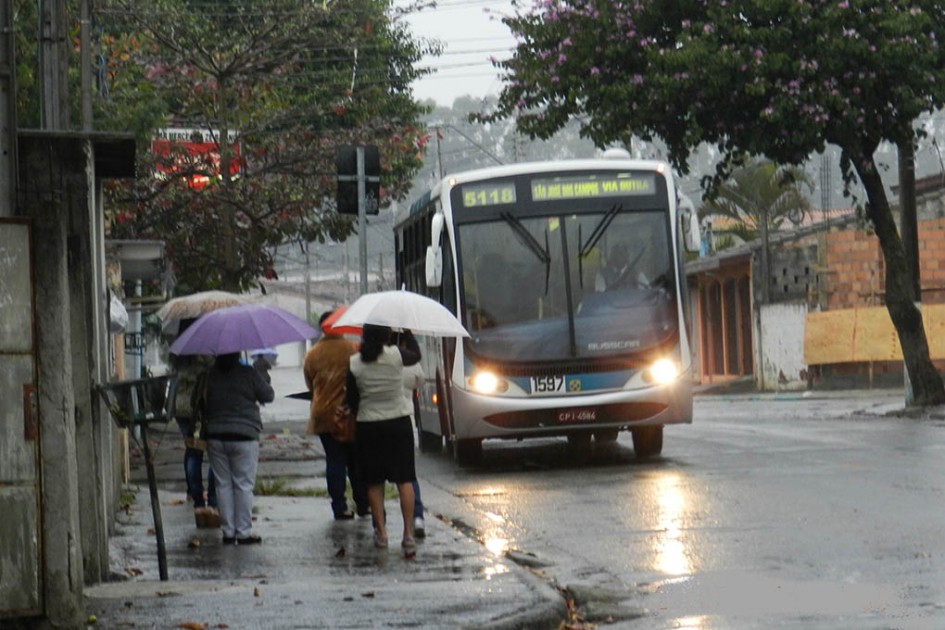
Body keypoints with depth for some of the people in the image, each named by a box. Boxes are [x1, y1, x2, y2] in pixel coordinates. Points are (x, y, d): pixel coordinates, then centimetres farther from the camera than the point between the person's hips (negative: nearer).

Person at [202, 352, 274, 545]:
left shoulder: (210, 375, 1)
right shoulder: (248, 373, -8)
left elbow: (201, 403, 7)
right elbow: (268, 396, 2)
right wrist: (262, 377, 17)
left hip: (215, 436, 3)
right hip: (243, 436, -3)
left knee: (223, 484, 9)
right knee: (243, 485, 2)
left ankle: (228, 531, 11)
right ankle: (243, 532, 1)